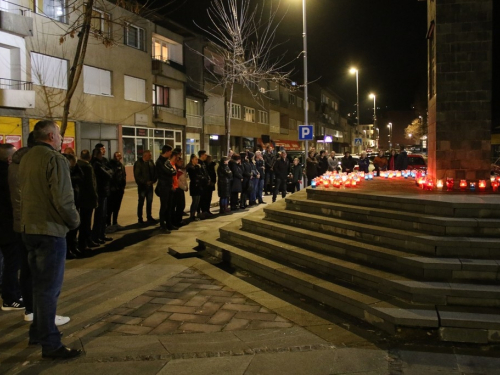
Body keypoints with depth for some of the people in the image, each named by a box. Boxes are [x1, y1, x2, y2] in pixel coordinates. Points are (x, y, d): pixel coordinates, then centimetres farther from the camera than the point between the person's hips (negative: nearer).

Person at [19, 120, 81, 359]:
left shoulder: (26, 159, 9)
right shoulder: (55, 159, -16)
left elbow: (26, 192, 14)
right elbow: (63, 199, -23)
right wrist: (74, 220, -7)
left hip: (29, 229, 9)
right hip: (50, 231, -8)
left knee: (39, 284, 21)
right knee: (49, 288, -2)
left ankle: (37, 332, 33)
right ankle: (50, 344, 6)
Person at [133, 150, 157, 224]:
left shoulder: (151, 162, 6)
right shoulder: (138, 163, -10)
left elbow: (155, 172, 9)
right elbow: (137, 175, -15)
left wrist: (153, 180, -7)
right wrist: (146, 182, -17)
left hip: (150, 185, 5)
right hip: (142, 185, -5)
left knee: (150, 201, 10)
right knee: (141, 202, 3)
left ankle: (149, 217, 22)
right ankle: (140, 218, 13)